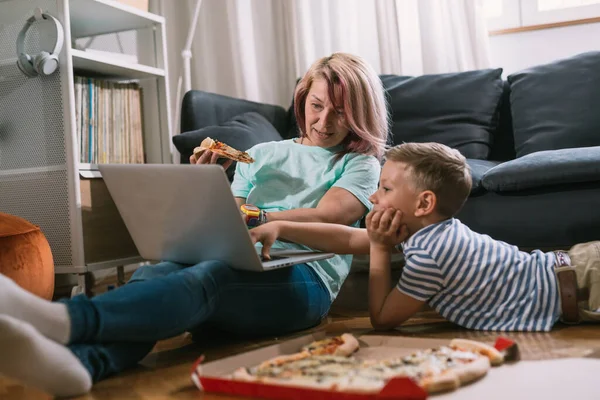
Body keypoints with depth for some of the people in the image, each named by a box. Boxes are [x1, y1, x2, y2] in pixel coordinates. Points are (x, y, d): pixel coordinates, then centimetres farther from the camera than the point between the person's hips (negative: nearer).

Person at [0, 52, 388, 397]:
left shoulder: (361, 164, 17)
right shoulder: (261, 155, 29)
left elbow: (327, 217, -3)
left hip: (304, 275, -4)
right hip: (238, 268, 4)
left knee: (206, 277, -38)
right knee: (153, 274, -31)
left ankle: (60, 319, -63)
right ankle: (81, 360, -62)